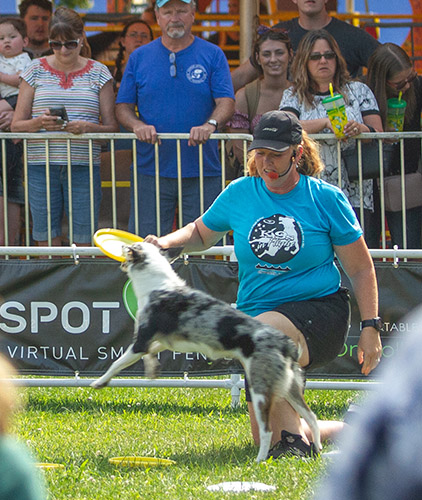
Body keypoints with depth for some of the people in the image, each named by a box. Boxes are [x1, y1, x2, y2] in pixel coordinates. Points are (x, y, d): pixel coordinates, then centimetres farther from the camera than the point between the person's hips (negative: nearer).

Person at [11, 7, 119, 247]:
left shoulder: (98, 73, 7)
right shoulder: (37, 70, 8)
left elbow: (112, 127, 4)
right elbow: (16, 125, 7)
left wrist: (87, 127, -16)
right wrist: (39, 122, -14)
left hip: (84, 164, -1)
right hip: (41, 164, 1)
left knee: (84, 240, -3)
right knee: (46, 239, 0)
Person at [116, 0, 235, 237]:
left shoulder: (213, 55, 5)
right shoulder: (139, 58, 10)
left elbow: (226, 102, -3)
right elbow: (123, 107, 9)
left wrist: (210, 124, -23)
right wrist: (137, 125, -13)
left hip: (203, 173, -1)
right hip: (151, 171, 1)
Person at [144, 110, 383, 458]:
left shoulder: (327, 198, -4)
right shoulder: (239, 194, 5)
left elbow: (361, 269, 3)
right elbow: (201, 234, 23)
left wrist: (370, 326, -4)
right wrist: (166, 242, 3)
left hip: (320, 311, -5)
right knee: (267, 439, -3)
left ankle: (293, 435, -31)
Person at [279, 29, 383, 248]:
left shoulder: (358, 91, 13)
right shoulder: (294, 96, 13)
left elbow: (378, 133, 7)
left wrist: (359, 129, -16)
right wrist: (326, 123, -17)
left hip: (355, 195, 0)